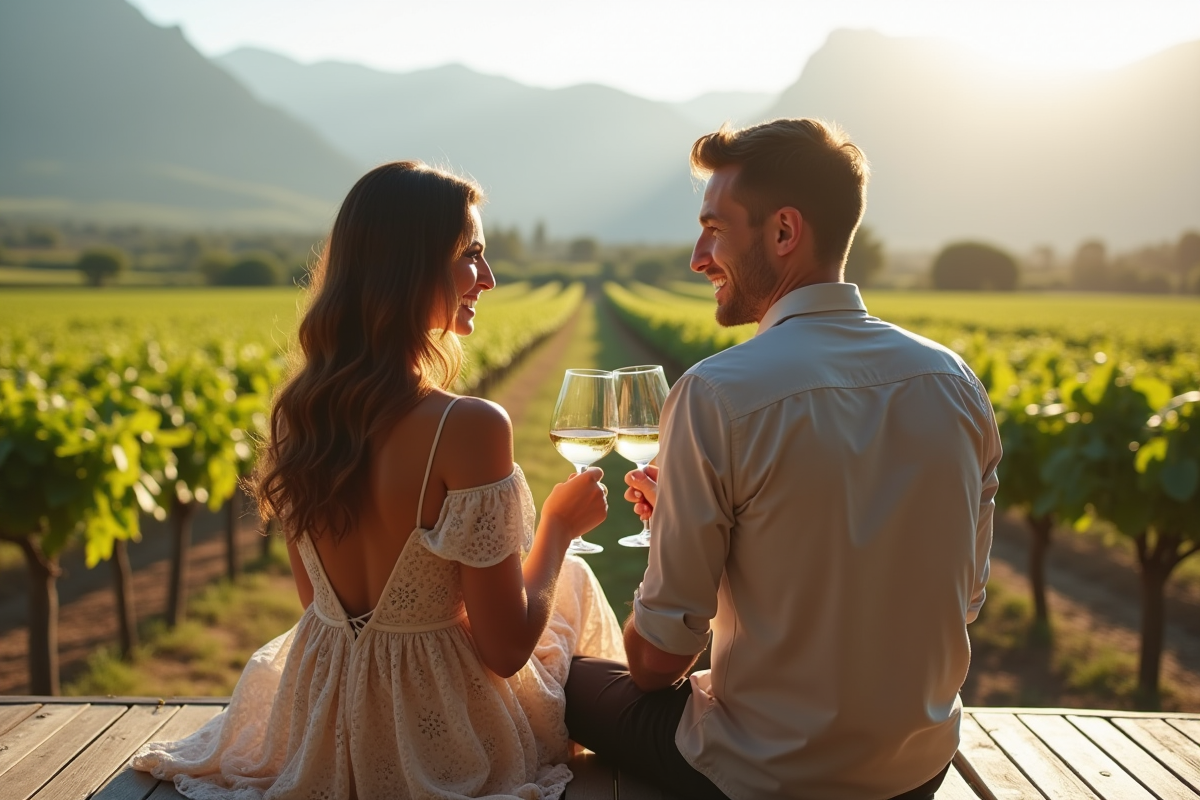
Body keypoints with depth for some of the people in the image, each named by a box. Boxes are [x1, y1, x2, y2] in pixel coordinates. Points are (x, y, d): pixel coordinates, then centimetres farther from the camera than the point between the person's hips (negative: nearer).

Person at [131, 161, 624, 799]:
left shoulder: (296, 410, -8)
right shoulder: (469, 428, -29)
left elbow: (314, 593, 6)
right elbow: (506, 649, -20)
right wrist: (560, 526, -5)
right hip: (445, 744, -6)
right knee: (574, 579, 24)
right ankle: (577, 747, 47)